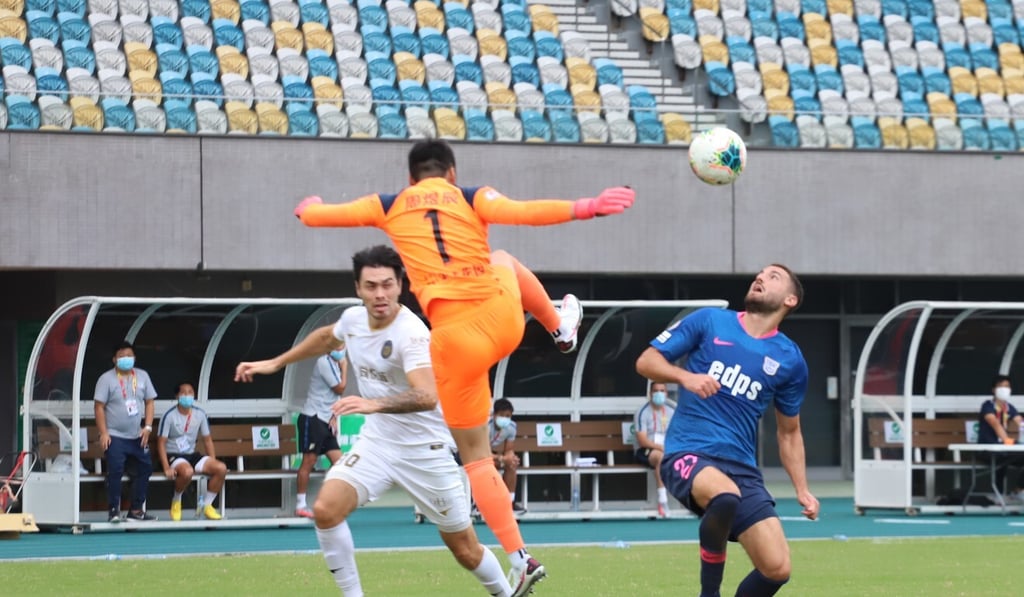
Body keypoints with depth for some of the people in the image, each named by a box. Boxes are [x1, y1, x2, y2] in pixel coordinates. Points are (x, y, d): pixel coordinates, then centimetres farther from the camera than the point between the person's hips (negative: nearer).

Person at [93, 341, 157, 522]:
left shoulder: (142, 376, 6)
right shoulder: (106, 379, -6)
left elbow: (149, 402, 9)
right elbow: (99, 406, -8)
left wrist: (148, 427, -3)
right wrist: (103, 433, -15)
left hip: (138, 437, 5)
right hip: (115, 437, -5)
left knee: (145, 469, 8)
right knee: (115, 472, -12)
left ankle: (136, 510, 17)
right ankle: (114, 512, -6)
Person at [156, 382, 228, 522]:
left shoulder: (200, 414, 3)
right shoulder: (169, 416, -12)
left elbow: (207, 440, 10)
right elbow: (161, 443, -12)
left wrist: (212, 463, -1)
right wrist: (167, 468, -22)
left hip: (192, 455, 5)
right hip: (174, 456, -5)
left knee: (221, 468, -17)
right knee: (187, 471, -39)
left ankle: (206, 504, -3)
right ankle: (176, 501, -9)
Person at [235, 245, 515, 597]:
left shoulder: (412, 333, -25)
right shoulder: (352, 319, -3)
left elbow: (427, 396, -42)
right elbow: (326, 337, 24)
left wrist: (375, 404, -57)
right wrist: (276, 363, 25)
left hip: (425, 448, -5)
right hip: (377, 440, 5)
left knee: (466, 551, 2)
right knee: (326, 509, -19)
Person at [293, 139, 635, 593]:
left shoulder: (389, 207, 9)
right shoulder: (472, 198, 6)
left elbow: (315, 215, 18)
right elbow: (522, 213, -13)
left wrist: (308, 209, 41)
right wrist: (585, 207, -13)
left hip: (455, 339, -1)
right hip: (503, 317, 1)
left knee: (475, 456, 9)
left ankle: (520, 559, -1)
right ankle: (561, 328, 52)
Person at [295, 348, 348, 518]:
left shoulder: (335, 363, 15)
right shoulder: (325, 362, -12)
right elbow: (340, 389, -11)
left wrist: (333, 417, 8)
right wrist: (344, 368, 0)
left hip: (325, 421, 9)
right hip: (312, 419, -9)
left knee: (338, 460, 2)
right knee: (309, 461, -8)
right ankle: (300, 505, -5)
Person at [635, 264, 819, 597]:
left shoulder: (790, 360, 9)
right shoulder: (709, 322, 3)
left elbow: (789, 432, 20)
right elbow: (646, 362, 4)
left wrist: (802, 490, 11)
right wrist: (686, 376, -15)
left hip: (742, 468, 4)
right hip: (688, 454, -4)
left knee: (776, 569, -12)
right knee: (725, 495, -39)